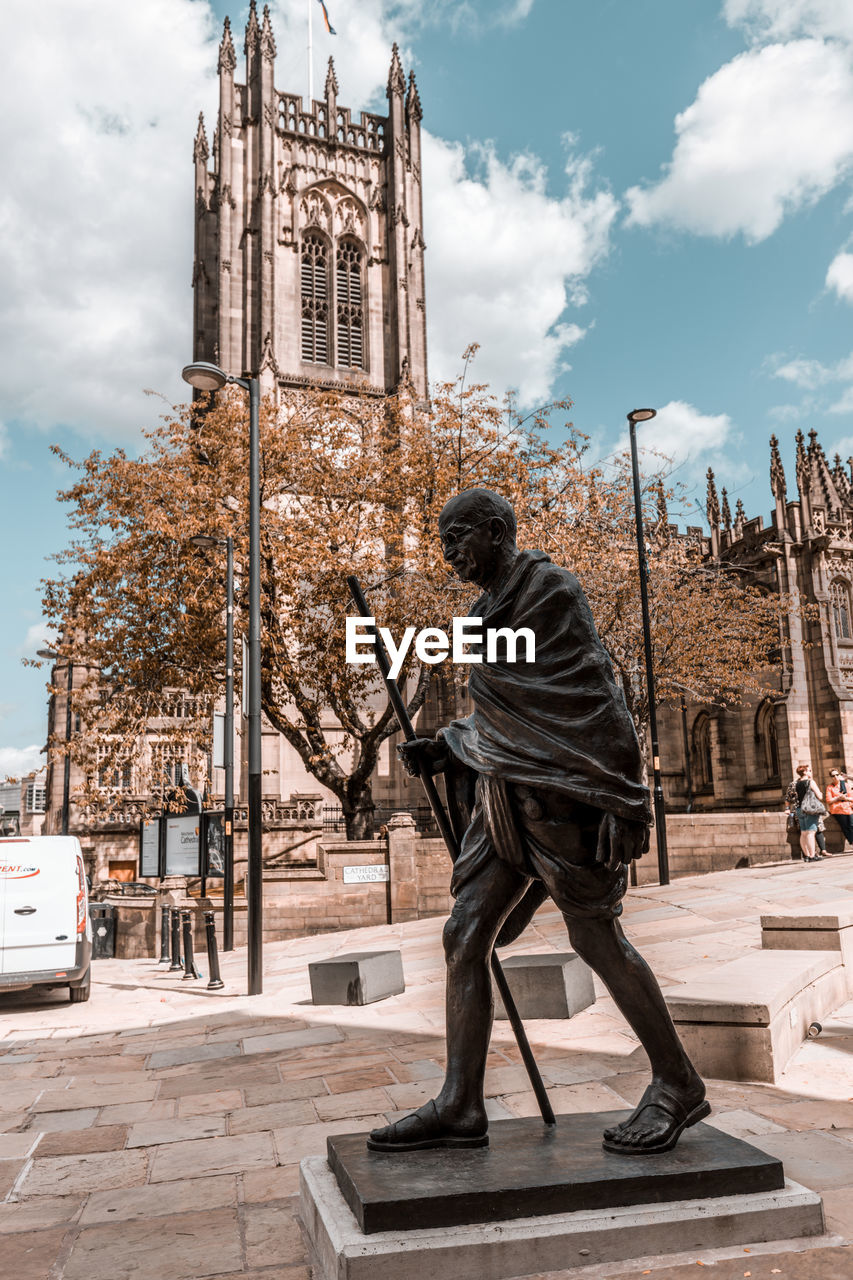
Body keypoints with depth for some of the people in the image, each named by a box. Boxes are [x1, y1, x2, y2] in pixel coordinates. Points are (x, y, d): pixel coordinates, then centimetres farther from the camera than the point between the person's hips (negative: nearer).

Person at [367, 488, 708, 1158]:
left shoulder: (552, 588, -7)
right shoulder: (495, 613, 19)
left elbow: (596, 697, -13)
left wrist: (621, 798, -17)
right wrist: (444, 750, 11)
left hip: (561, 789, -8)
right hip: (510, 798, 9)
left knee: (597, 939, -1)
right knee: (464, 937, 2)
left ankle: (679, 1084, 17)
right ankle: (461, 1104, 7)